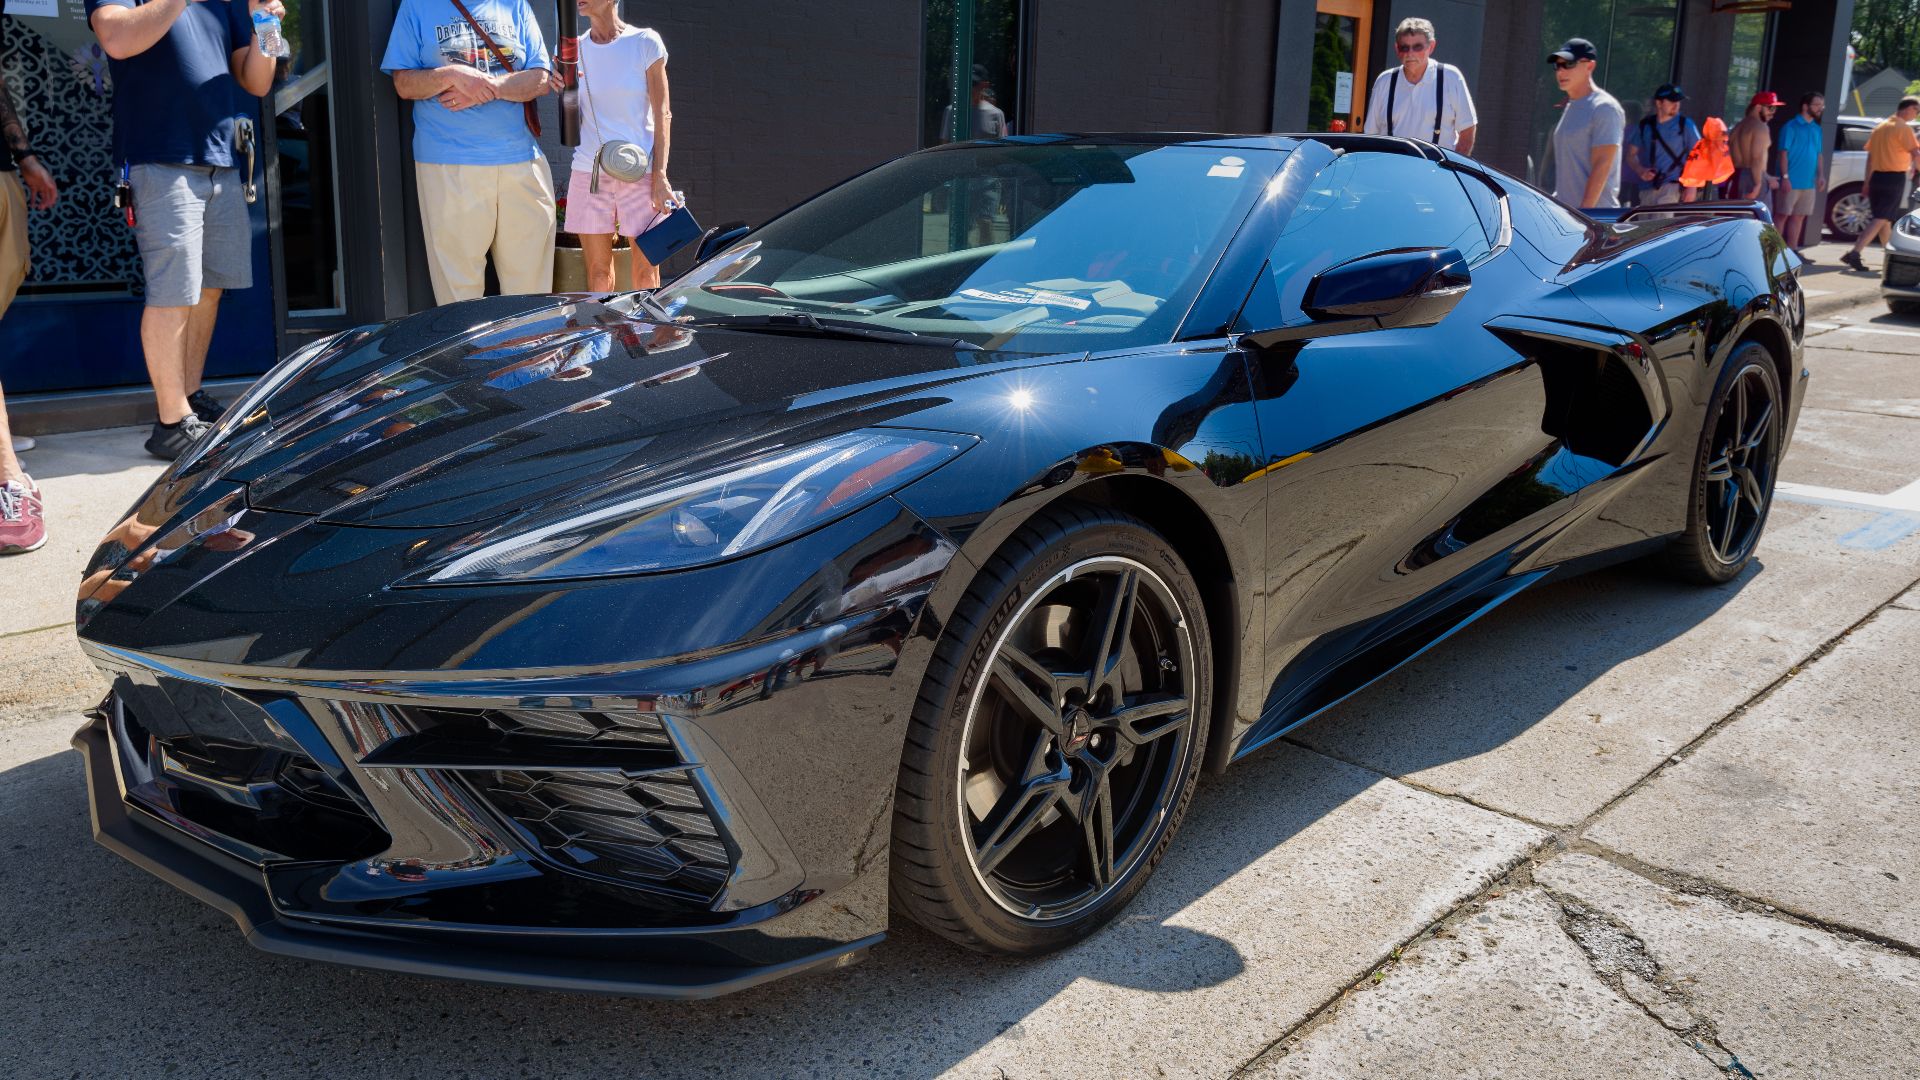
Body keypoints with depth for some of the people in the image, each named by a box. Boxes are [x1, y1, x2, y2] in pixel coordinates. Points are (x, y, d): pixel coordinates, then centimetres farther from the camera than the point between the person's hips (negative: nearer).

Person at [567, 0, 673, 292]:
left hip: (640, 172, -3)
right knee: (598, 269, 5)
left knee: (646, 271, -1)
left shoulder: (646, 43, -1)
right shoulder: (576, 49, 8)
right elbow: (574, 123, 12)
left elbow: (662, 114, -1)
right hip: (589, 171, 3)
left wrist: (660, 176, -8)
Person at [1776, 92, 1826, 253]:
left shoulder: (1816, 129, 14)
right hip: (1792, 182, -7)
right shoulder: (1791, 126, -7)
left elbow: (1818, 154, 18)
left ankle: (1793, 249, 14)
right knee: (1784, 215, -3)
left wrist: (1821, 175, 9)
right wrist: (1785, 177, -17)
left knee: (1799, 216, 9)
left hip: (1809, 182, 7)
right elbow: (1784, 153, -10)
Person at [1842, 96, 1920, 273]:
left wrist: (1867, 182, 18)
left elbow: (1870, 157, 15)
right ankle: (1854, 254, -22)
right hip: (1895, 178, -8)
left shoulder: (1880, 127, 13)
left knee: (1884, 219, 16)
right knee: (1881, 220, -8)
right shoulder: (1904, 128, -9)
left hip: (1876, 177, 8)